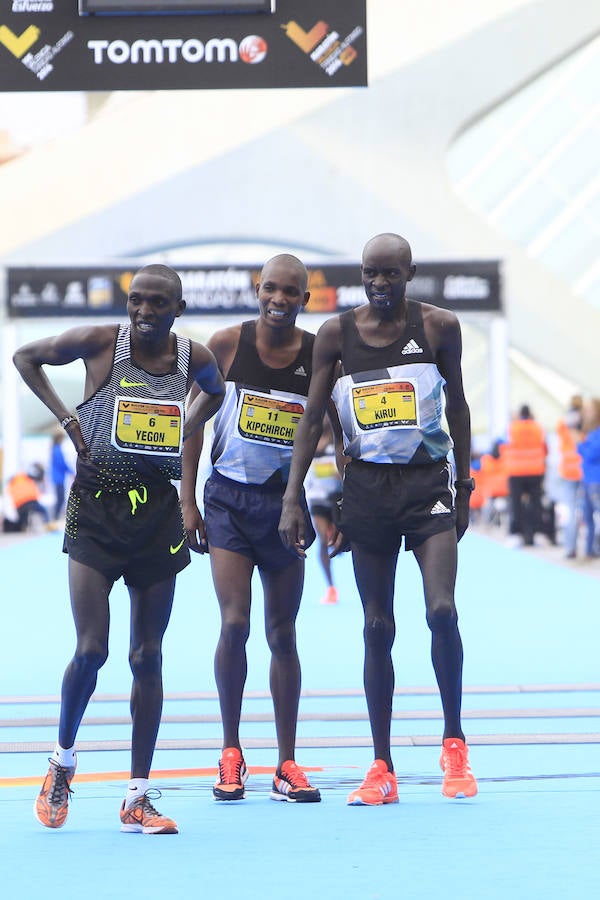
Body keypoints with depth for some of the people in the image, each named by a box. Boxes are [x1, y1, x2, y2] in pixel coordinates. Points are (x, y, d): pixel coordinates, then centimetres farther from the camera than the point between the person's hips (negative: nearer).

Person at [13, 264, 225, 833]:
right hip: (98, 506, -3)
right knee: (91, 651, -11)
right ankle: (62, 760, 16)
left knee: (147, 656, 3)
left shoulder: (194, 357, 2)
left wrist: (184, 434, 9)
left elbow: (214, 392, 26)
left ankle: (138, 799, 9)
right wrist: (68, 421, -3)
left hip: (158, 508, 3)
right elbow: (25, 357, 6)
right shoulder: (99, 343, -8)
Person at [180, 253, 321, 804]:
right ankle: (231, 753, 3)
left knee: (283, 634, 5)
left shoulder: (320, 356, -2)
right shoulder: (227, 346, -4)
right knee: (234, 623, -13)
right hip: (230, 498, -1)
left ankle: (288, 766, 11)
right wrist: (187, 501, -1)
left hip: (285, 500, 1)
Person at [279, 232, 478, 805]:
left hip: (428, 481, -1)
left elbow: (457, 407, 8)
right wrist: (292, 499, -2)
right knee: (377, 628, 3)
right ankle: (381, 769, 9)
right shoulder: (336, 334, 0)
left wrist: (464, 488, 9)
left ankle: (454, 742, 2)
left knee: (441, 611, -17)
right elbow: (312, 418, 4)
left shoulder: (438, 326, -1)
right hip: (367, 485, 1)